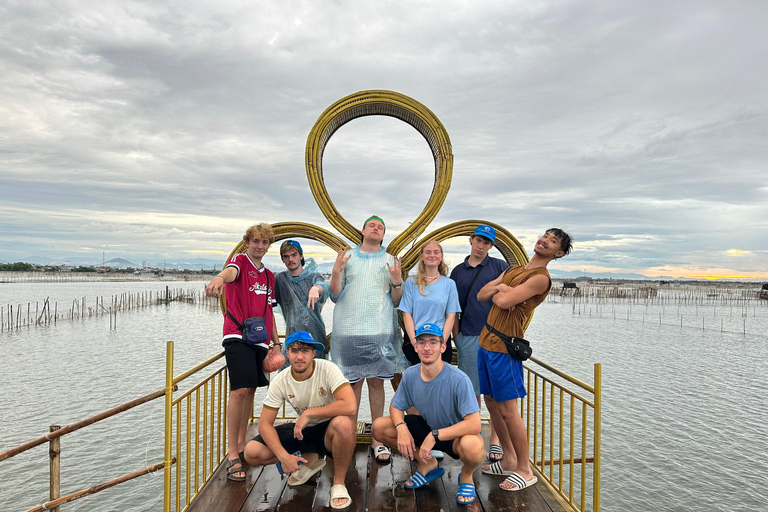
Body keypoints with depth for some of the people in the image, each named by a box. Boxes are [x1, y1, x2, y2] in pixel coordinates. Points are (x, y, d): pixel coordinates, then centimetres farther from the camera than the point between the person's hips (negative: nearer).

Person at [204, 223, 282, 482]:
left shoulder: (269, 276, 19)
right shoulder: (240, 260, -2)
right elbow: (231, 272, -28)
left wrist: (276, 342, 19)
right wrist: (220, 277, -52)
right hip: (237, 336, -7)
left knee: (250, 390, 11)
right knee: (240, 390, -14)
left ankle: (242, 444, 24)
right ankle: (232, 454, -6)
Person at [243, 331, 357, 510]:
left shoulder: (327, 369, -22)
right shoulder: (280, 381, -11)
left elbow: (350, 406, -36)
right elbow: (265, 424, -9)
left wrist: (308, 413, -29)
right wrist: (284, 456, -23)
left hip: (328, 430, -4)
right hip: (301, 430, 4)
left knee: (344, 423, -39)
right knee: (252, 453, -13)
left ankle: (339, 482, -13)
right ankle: (309, 460, 10)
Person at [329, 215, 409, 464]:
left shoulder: (390, 261, 12)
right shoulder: (347, 257, 11)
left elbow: (396, 301, 9)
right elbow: (334, 296, 7)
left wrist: (397, 282, -9)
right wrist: (336, 272, -8)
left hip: (380, 331, 0)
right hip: (348, 329, 0)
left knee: (376, 382, 2)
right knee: (353, 383, 3)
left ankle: (378, 440, 11)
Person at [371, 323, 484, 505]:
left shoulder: (459, 379, -29)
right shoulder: (410, 375, -12)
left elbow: (474, 424, -33)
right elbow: (395, 406, 1)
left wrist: (435, 435, -35)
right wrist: (401, 428, -21)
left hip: (455, 434, -5)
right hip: (428, 427, 5)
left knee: (473, 447, -41)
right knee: (379, 427, -12)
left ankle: (466, 476, 0)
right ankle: (427, 465, 10)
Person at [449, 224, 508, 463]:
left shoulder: (499, 266, 5)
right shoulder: (458, 271, 12)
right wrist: (455, 335, 6)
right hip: (468, 337, 2)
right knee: (471, 390, 8)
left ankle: (495, 440, 11)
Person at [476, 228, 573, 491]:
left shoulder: (541, 278, -12)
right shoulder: (513, 269, 16)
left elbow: (503, 301, -23)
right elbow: (481, 295, 12)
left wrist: (499, 289, 0)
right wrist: (499, 287, -9)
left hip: (503, 348, -8)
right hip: (485, 342, 9)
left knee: (508, 410, -3)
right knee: (492, 403, 14)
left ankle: (524, 471, 12)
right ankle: (509, 460, 28)